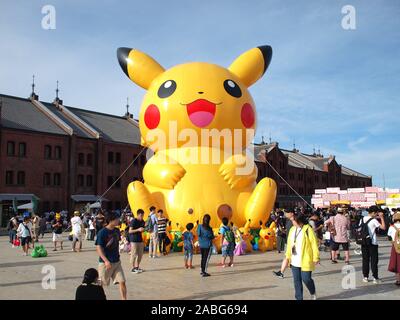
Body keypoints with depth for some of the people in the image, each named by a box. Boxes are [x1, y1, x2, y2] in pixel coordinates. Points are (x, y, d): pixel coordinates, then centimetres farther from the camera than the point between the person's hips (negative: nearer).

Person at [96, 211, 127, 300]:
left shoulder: (117, 231, 4)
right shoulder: (102, 232, -16)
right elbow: (98, 248, -18)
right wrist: (106, 261, -25)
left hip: (117, 262, 6)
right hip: (105, 262, -6)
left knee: (122, 282, 0)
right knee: (101, 284, 8)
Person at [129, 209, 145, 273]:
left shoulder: (142, 222, 8)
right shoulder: (133, 221, -11)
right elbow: (130, 231, -15)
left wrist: (144, 230, -3)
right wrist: (138, 230, -25)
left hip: (140, 240, 7)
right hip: (134, 240, -7)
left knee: (140, 254, 8)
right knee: (134, 254, -3)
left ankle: (137, 267, 20)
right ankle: (133, 268, 6)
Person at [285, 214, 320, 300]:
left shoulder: (308, 230, -12)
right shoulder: (292, 229, 8)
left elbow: (314, 244, -11)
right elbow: (289, 243, 16)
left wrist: (316, 258, -11)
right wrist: (288, 255, 15)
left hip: (305, 260, -6)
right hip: (294, 261, 6)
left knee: (306, 279, -3)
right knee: (297, 280, 9)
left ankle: (313, 293, 28)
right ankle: (299, 298, 21)